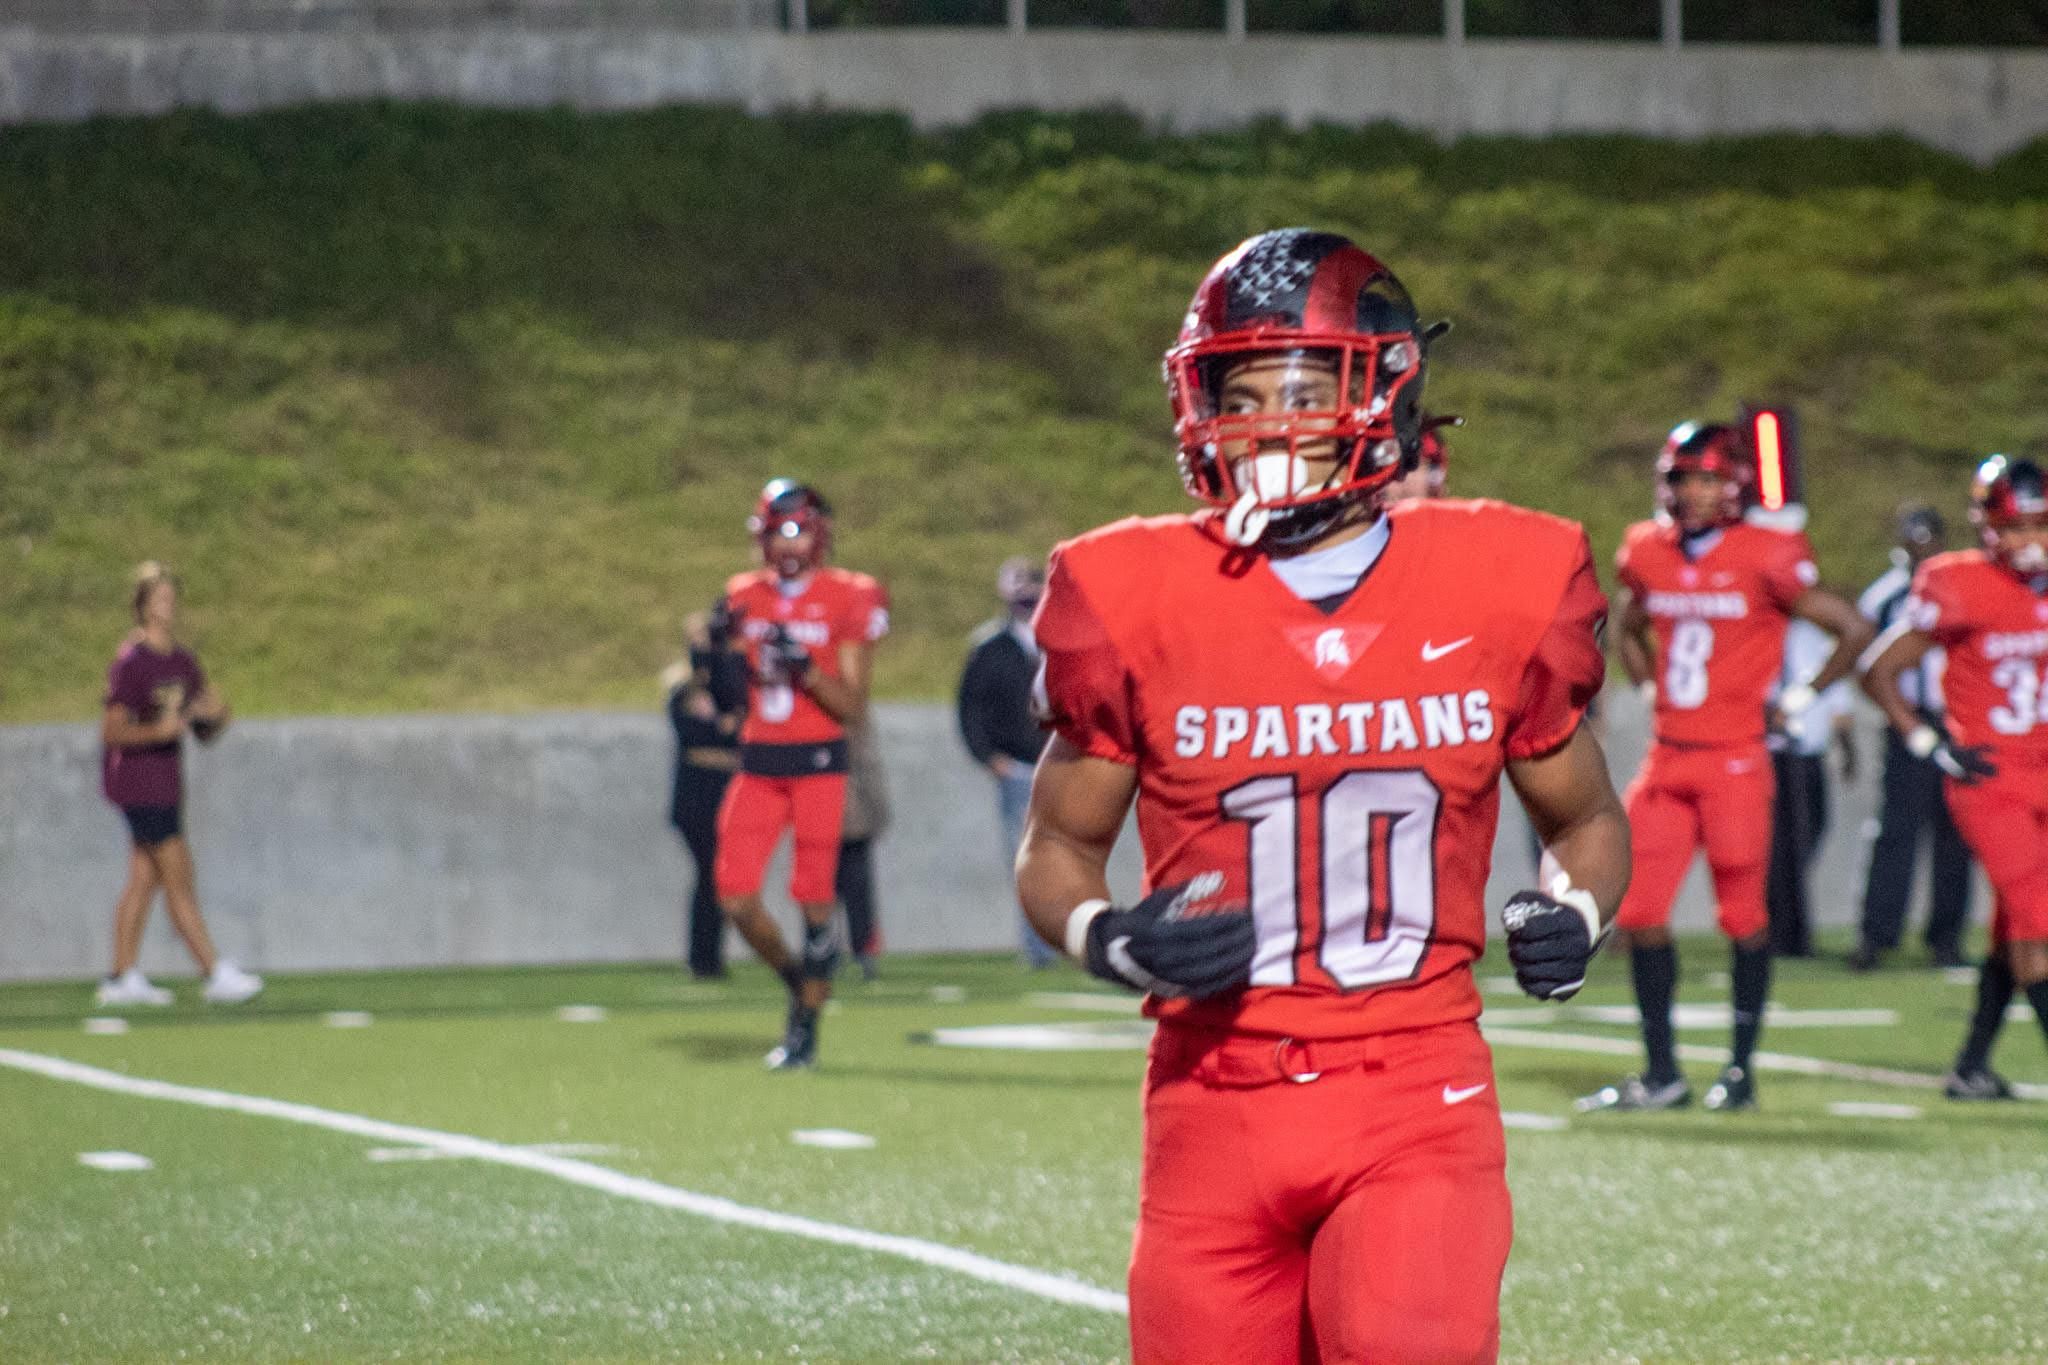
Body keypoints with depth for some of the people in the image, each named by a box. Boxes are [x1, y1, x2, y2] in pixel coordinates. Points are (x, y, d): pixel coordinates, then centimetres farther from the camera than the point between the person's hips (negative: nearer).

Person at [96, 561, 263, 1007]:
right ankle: (215, 975, -8)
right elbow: (111, 732, -17)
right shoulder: (131, 663, -14)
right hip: (136, 781, -8)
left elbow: (205, 731, 13)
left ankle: (122, 978, 15)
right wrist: (157, 730, -32)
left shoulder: (183, 661, 9)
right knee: (180, 882, -8)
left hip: (165, 782, 8)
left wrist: (213, 714, -10)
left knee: (144, 879, 10)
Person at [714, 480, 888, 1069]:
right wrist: (719, 646, -6)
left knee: (815, 900, -3)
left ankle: (805, 1030, 9)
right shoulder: (745, 599, 9)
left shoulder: (848, 601, -4)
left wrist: (804, 668, -20)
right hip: (758, 761, 4)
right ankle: (796, 979, 23)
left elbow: (853, 707, -6)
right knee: (737, 897, -4)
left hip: (819, 762, -4)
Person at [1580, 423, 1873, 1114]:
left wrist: (1801, 699, -3)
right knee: (1640, 913, 1)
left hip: (1736, 760, -5)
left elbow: (1855, 630, -3)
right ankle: (1662, 1073, 10)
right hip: (1667, 758, 5)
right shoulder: (1649, 555, 7)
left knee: (1743, 915, 2)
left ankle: (1741, 1069, 13)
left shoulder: (1766, 559, -9)